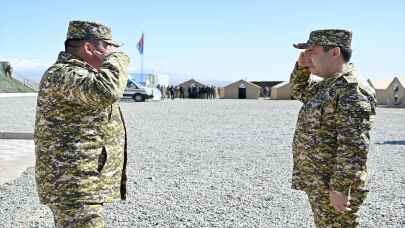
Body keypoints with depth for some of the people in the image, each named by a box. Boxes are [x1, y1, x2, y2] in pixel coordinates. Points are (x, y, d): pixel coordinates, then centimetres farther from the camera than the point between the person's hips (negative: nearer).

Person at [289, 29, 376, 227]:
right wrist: (302, 66, 11)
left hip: (334, 185, -10)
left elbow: (354, 145, -25)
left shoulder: (352, 90, -19)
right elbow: (299, 91, 29)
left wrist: (340, 188, -26)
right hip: (317, 182, 10)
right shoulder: (327, 86, 12)